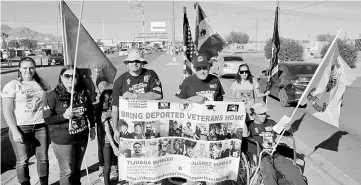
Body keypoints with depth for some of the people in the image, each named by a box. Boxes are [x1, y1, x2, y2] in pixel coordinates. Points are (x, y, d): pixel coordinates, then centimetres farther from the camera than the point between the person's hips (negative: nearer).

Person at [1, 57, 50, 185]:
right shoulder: (12, 86, -3)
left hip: (41, 126, 3)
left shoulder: (42, 83, 7)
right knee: (23, 161, 4)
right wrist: (15, 131, -12)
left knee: (43, 158, 9)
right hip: (20, 127, -3)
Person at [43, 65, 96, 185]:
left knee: (77, 169, 19)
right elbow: (47, 119, -11)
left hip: (82, 137, 4)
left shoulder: (83, 93, -1)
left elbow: (90, 111, 14)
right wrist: (64, 116, -24)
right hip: (63, 140, -4)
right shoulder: (53, 95, -12)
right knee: (67, 171, 3)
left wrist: (92, 127, 14)